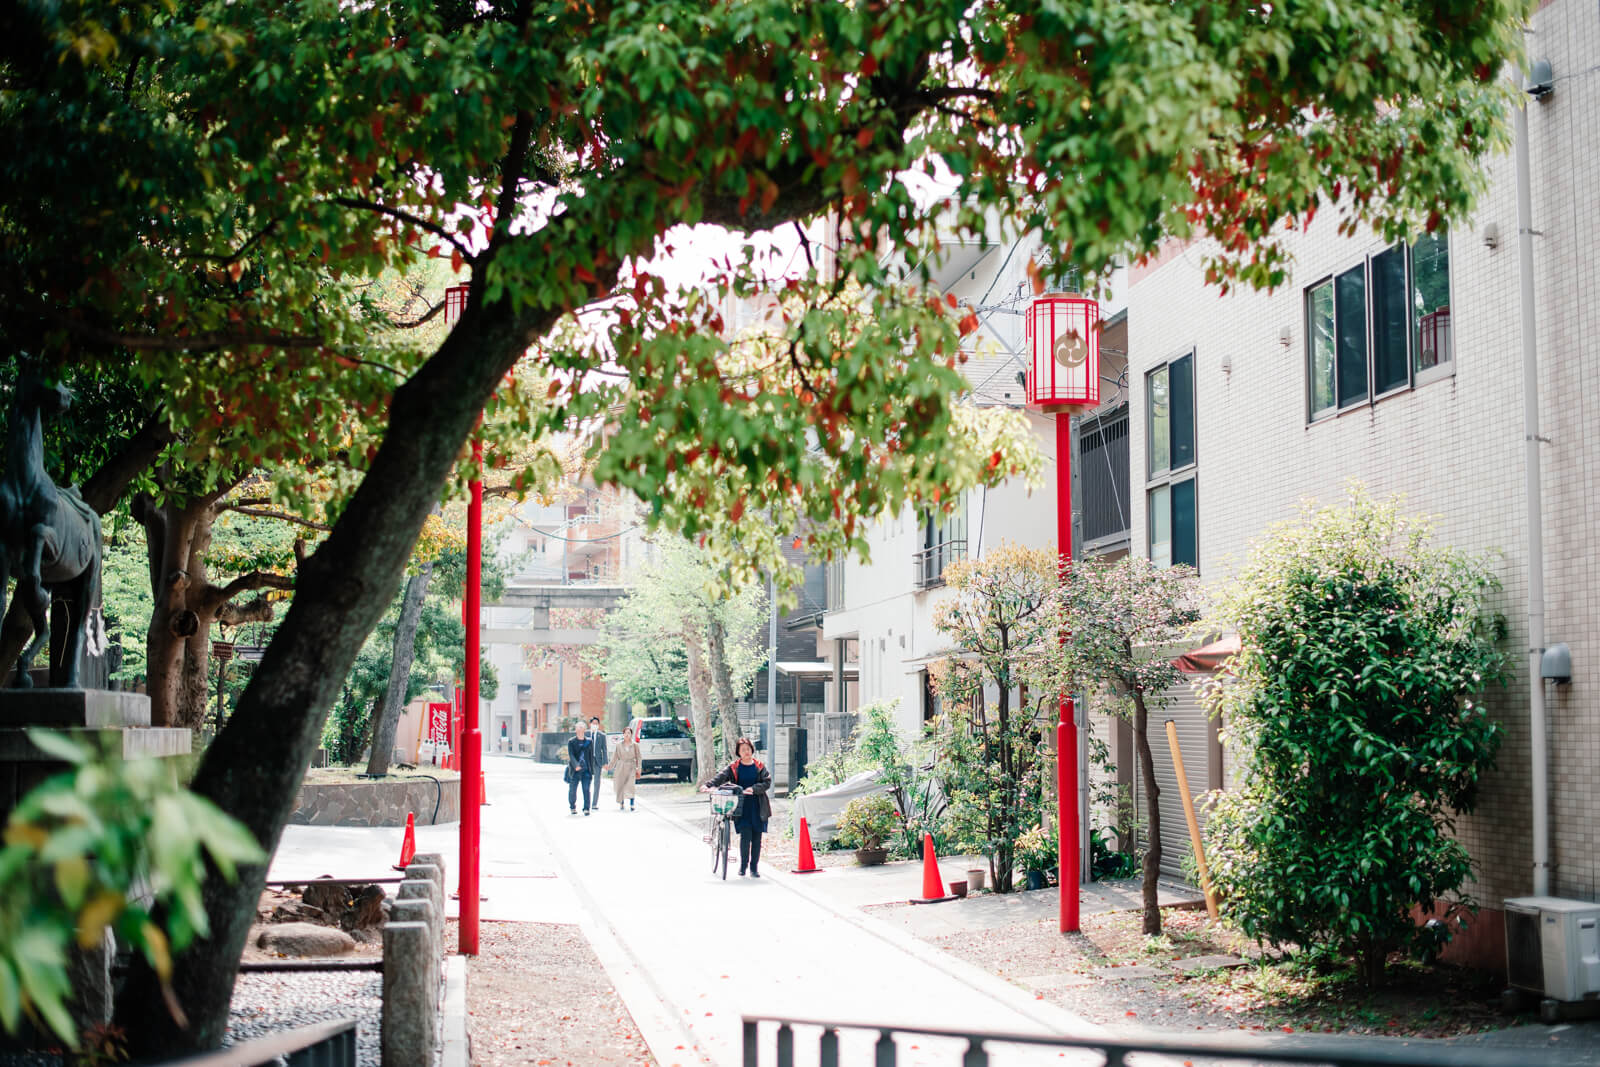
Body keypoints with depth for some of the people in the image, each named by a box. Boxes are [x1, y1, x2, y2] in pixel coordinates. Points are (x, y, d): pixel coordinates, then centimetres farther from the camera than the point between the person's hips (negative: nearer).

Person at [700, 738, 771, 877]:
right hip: (741, 807, -2)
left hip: (758, 807, 2)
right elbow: (721, 777, -9)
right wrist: (708, 785, -26)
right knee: (745, 834, -12)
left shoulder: (760, 766, 8)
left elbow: (767, 782, -2)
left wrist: (754, 789, -18)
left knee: (757, 837, 3)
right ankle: (743, 864, 6)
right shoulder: (733, 767, 5)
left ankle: (754, 868, 13)